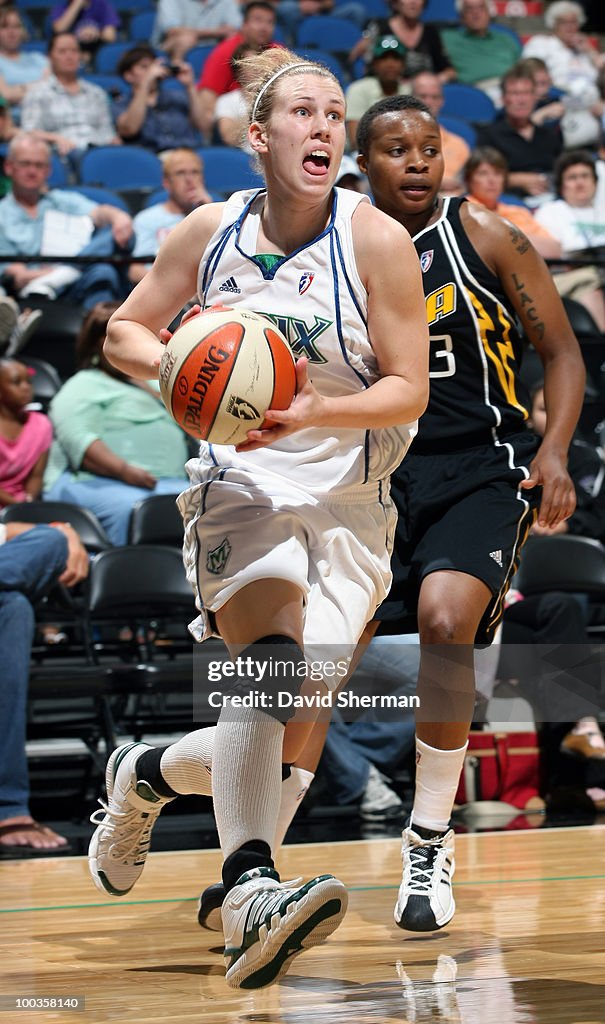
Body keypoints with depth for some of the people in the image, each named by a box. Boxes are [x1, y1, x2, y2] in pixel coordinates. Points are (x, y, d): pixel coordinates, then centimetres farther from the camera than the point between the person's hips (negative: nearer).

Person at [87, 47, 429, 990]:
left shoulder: (377, 240, -6)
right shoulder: (210, 232, 1)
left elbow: (409, 391, -6)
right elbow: (125, 331, 14)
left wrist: (313, 412, -24)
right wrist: (177, 368, -9)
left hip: (349, 505, 1)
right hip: (241, 484, -1)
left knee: (283, 742, -4)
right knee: (274, 658, -31)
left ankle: (146, 776, 28)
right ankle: (249, 890, -43)